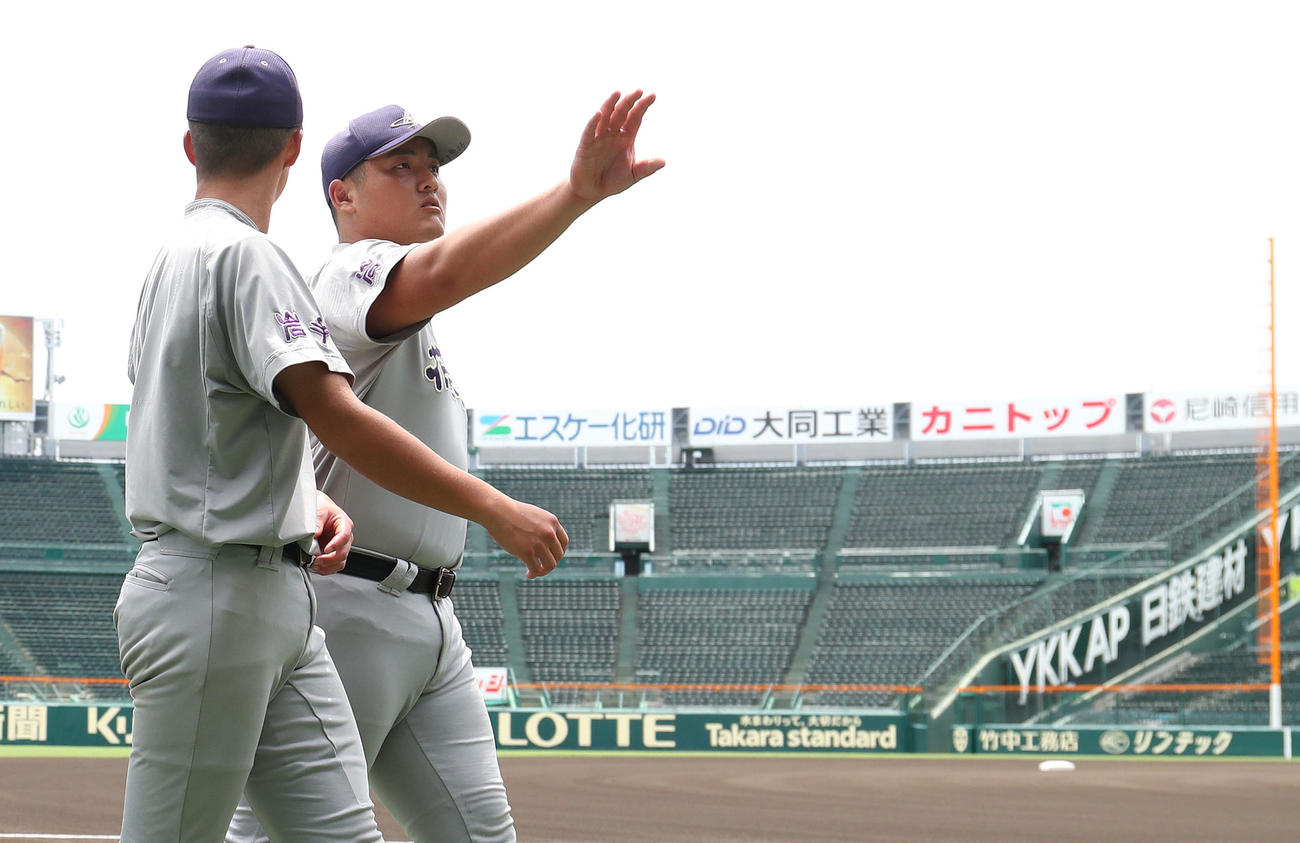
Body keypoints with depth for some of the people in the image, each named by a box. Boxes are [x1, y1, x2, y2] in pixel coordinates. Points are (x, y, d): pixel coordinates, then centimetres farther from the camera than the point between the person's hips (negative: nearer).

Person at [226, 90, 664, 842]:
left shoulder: (410, 325, 24)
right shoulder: (354, 273, -10)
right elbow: (446, 272, -32)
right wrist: (577, 192, -45)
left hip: (431, 620, 10)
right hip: (346, 610, -10)